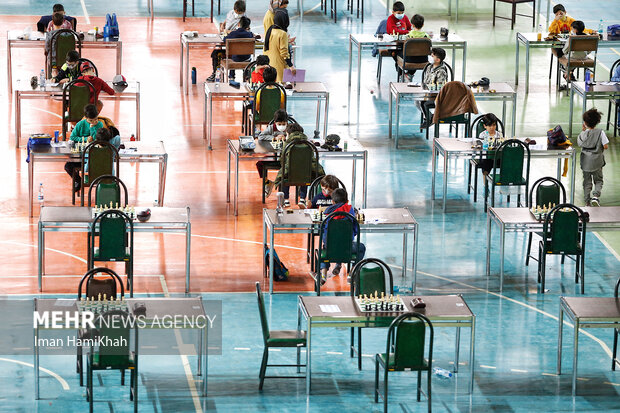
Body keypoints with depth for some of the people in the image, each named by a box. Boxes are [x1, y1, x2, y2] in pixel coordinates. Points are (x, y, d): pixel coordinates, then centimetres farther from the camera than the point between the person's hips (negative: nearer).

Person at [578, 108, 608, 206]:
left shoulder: (583, 134, -8)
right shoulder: (600, 132, -14)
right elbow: (606, 146, -13)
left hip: (585, 162, 1)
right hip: (597, 162, -1)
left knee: (587, 181, 14)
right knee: (598, 180, 14)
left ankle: (587, 201, 14)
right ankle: (595, 195, -10)